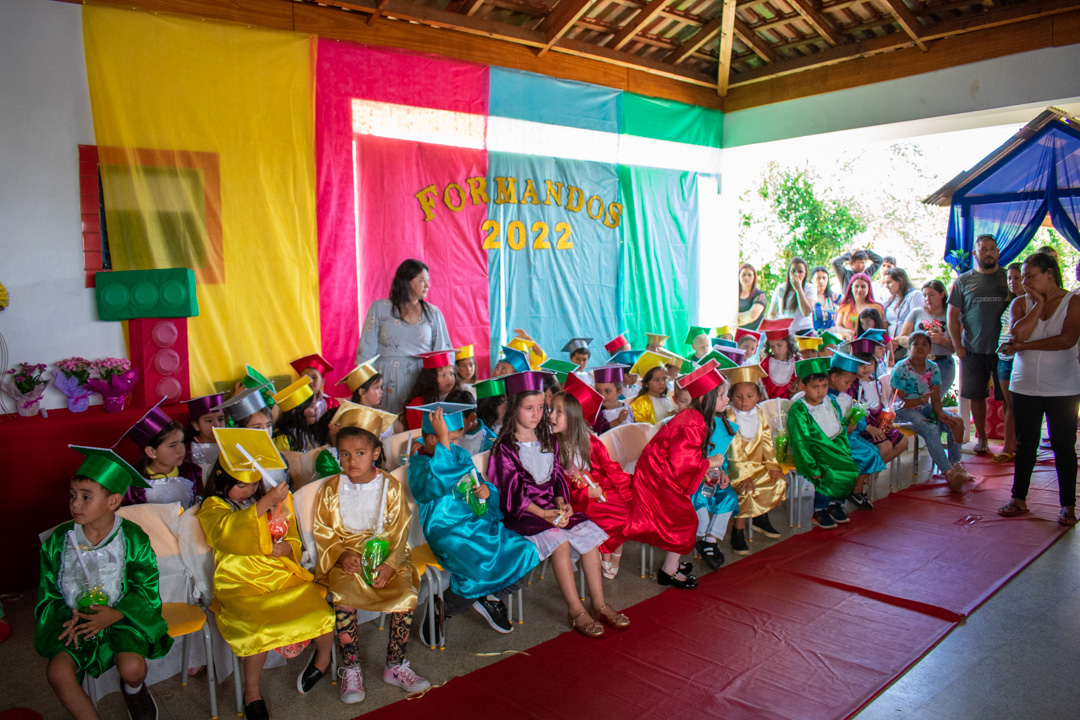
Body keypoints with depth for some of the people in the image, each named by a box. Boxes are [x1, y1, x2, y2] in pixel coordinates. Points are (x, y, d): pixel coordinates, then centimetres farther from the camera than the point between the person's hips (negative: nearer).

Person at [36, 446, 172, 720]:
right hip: (73, 619, 3)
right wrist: (69, 616, -12)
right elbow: (49, 590, 5)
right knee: (57, 671, -23)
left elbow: (147, 588, -6)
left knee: (132, 668, -24)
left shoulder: (133, 538, -10)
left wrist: (115, 614, -20)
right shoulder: (59, 540, -3)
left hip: (121, 617, -2)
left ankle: (133, 689, 15)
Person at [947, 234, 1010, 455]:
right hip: (973, 350, 0)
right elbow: (952, 315, 5)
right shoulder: (963, 281, 5)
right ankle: (982, 438, 19)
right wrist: (957, 346, -3)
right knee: (977, 396, 7)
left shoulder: (1009, 277, 6)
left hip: (1004, 348, 0)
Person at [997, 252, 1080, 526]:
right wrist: (1039, 304, -11)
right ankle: (1019, 499, 17)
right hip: (1026, 387, 3)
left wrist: (1024, 346, -15)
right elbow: (1018, 334, -12)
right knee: (1026, 443, 9)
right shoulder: (1021, 303, 5)